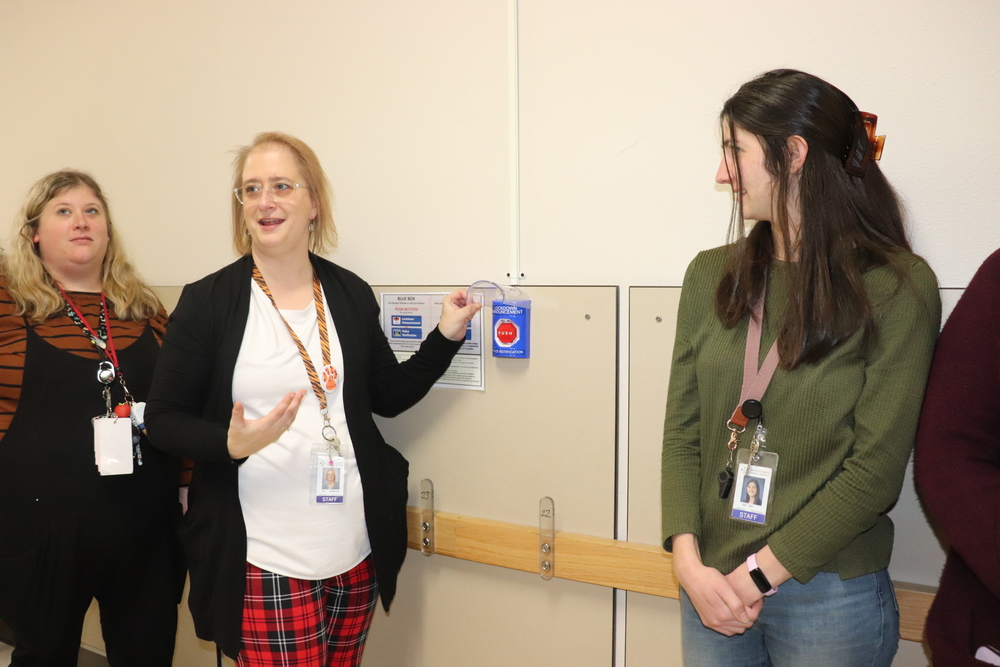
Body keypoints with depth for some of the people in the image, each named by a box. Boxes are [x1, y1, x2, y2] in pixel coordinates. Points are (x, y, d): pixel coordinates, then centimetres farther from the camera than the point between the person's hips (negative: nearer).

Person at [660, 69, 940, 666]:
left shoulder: (897, 288, -10)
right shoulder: (711, 275, 2)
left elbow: (875, 469, -13)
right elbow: (682, 430, 0)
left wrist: (756, 576, -14)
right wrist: (690, 563, -10)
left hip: (829, 596, -3)